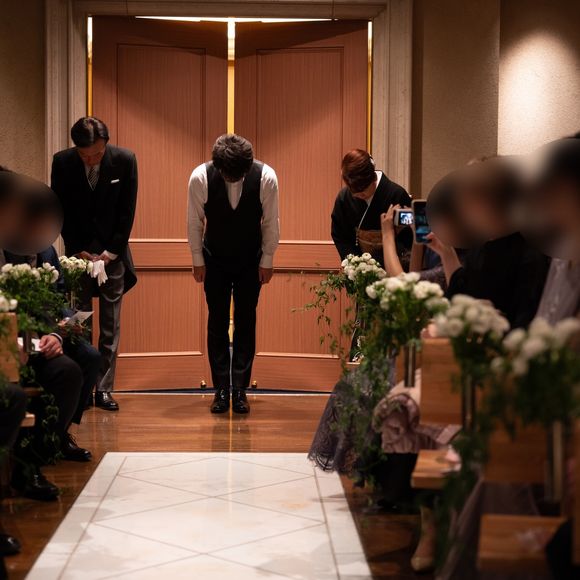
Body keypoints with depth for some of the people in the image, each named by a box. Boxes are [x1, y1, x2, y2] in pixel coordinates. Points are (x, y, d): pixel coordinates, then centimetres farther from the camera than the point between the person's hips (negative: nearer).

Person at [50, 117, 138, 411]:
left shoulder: (124, 160, -9)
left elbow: (127, 210, -5)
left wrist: (112, 251, -9)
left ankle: (104, 389, 5)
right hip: (78, 251, 0)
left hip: (112, 252, 0)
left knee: (110, 325, 0)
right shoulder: (62, 162, -8)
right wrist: (77, 250, -7)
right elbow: (60, 210, -1)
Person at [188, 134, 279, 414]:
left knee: (246, 324, 2)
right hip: (215, 261, 0)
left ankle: (240, 388, 9)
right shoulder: (200, 177, -23)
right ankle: (221, 389, 11)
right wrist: (198, 259, -2)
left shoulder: (266, 177, -23)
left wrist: (267, 261, -3)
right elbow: (195, 221, -8)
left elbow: (271, 222, -9)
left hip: (251, 262, 0)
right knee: (217, 323, 2)